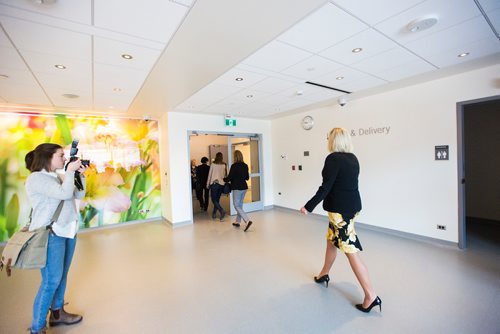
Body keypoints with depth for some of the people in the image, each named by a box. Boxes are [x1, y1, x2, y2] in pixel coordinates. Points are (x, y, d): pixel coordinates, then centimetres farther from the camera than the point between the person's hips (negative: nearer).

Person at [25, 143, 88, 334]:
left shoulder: (55, 177, 13)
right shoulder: (36, 178, -12)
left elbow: (79, 195, 14)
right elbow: (64, 194, -24)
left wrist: (80, 174, 3)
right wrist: (70, 171, -14)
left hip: (67, 231, 8)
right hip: (50, 234, -8)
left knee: (62, 276, 16)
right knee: (51, 281, -2)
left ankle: (57, 313, 32)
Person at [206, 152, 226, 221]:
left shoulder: (213, 165, -4)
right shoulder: (224, 165, 1)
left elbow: (209, 175, 1)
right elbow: (225, 175, 3)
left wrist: (208, 184, 9)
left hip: (214, 183, -3)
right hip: (221, 184, 3)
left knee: (214, 200, 2)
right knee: (217, 199, 13)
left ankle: (222, 211, -17)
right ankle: (214, 214, 20)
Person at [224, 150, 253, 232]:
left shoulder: (234, 166, -15)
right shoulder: (245, 166, 4)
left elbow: (229, 178, -12)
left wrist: (223, 179, 8)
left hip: (237, 188, -7)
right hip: (244, 187, 7)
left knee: (236, 205, 0)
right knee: (240, 204, 17)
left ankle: (247, 220, -14)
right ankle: (237, 221, 28)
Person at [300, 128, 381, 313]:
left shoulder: (333, 158, -16)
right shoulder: (353, 158, 8)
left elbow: (326, 187, -19)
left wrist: (308, 206, -13)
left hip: (340, 208, -9)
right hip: (352, 204, 9)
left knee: (351, 251, -1)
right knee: (331, 240, 22)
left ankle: (371, 296, 9)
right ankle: (324, 274, 40)